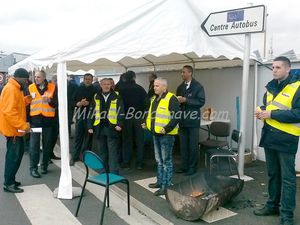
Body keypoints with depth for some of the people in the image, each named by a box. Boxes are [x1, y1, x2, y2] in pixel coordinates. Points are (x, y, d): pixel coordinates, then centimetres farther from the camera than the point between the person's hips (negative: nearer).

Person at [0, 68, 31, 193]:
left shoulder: (15, 88, 14)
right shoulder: (11, 89, -19)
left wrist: (27, 100, 2)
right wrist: (23, 125, -27)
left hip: (16, 128, 10)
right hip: (12, 129, -10)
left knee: (16, 154, 16)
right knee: (13, 156, -2)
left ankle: (10, 180, 26)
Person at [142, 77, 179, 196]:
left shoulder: (171, 99, -14)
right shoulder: (155, 99, 14)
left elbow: (176, 117, -20)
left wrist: (167, 128, -26)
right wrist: (147, 123, 9)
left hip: (166, 135, -9)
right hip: (156, 134, 9)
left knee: (166, 160, 0)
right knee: (159, 160, 18)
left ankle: (165, 186, 8)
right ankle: (160, 181, 31)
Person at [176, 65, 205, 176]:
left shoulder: (198, 86, -5)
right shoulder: (180, 87, 14)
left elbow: (201, 101, -13)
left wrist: (186, 100, -19)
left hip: (193, 120, -6)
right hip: (183, 120, 6)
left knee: (193, 145, 2)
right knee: (183, 145, 10)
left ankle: (192, 167, 12)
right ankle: (184, 166, 20)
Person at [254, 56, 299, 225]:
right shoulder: (271, 87, 13)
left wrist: (272, 114, -20)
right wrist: (261, 111, 2)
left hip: (286, 139, -7)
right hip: (269, 136, 7)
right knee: (273, 174, 17)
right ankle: (273, 205, 30)